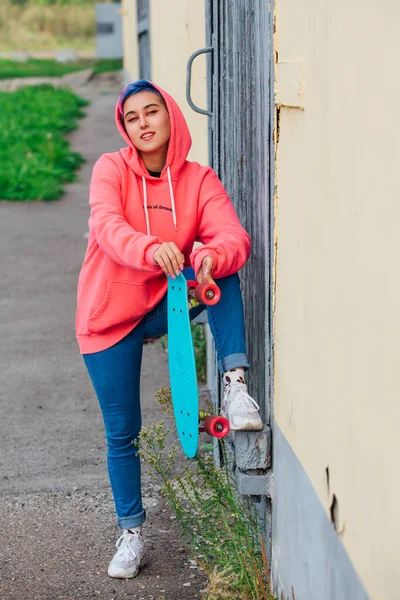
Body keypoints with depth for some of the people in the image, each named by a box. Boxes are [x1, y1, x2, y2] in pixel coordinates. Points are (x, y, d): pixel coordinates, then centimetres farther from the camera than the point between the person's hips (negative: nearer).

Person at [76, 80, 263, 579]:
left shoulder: (199, 180, -5)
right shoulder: (111, 169, -10)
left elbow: (235, 237, -20)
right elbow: (106, 226, -29)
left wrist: (212, 256, -44)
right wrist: (152, 249, -50)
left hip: (164, 306, 1)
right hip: (109, 317, -1)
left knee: (221, 268, -25)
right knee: (121, 432, 3)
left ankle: (235, 383, -29)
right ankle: (131, 533, 21)